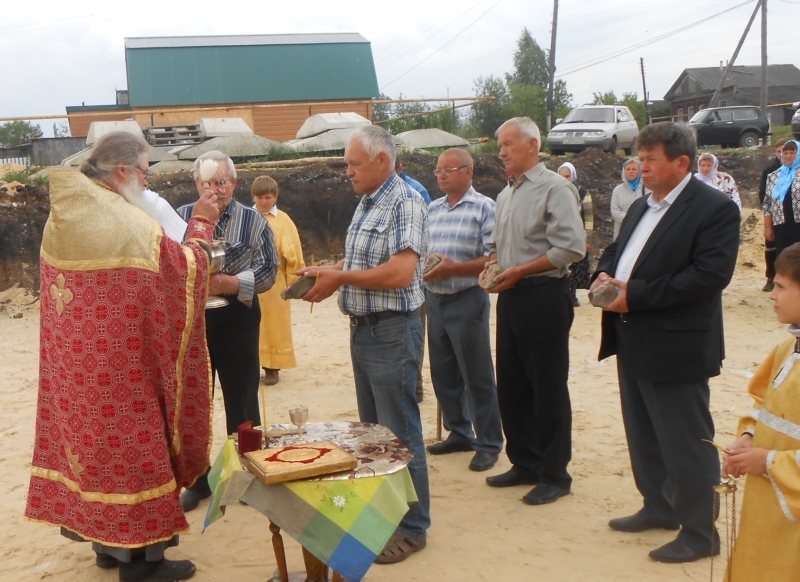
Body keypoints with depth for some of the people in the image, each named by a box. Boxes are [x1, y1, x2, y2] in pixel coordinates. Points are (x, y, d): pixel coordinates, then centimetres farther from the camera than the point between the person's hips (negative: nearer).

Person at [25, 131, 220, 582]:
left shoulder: (61, 220, 5)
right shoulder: (131, 223, -21)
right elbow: (183, 273, -13)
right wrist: (201, 224, -1)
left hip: (77, 362, 8)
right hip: (124, 365, -8)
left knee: (92, 435, 16)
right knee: (131, 440, 3)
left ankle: (107, 539, 30)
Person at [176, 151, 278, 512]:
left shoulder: (253, 220, -1)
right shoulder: (180, 217, 2)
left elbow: (267, 271, -5)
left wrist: (232, 284, -20)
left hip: (236, 318, -1)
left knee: (241, 401, 8)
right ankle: (197, 479, 26)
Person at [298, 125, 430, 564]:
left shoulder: (405, 202, -15)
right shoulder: (366, 203, 13)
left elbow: (401, 272, -25)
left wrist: (340, 278, -18)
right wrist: (326, 271, 2)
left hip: (392, 330, -9)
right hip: (362, 328, 9)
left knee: (399, 432, 0)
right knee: (372, 427, 17)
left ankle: (412, 527, 12)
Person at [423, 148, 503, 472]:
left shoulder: (484, 207, -8)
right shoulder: (431, 210, 12)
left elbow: (494, 259, -16)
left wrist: (452, 269, -23)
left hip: (466, 300, -7)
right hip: (434, 299, 7)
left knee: (477, 377, 1)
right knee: (443, 374, 14)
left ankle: (489, 444, 13)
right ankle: (459, 433, 29)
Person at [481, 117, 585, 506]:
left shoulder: (554, 188, -10)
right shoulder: (505, 196, 15)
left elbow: (571, 247, -19)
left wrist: (519, 271, -19)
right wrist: (492, 265, 3)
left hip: (544, 296, -8)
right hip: (510, 297, 9)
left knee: (548, 389, 0)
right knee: (510, 386, 14)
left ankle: (554, 475, 13)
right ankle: (525, 463, 28)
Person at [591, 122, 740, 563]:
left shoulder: (714, 208, -13)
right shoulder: (640, 207, 15)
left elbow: (710, 274, -22)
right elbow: (617, 248, 24)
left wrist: (636, 294, -23)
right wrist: (605, 273, -1)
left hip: (675, 346, -9)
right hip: (633, 344, 9)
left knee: (685, 442, 2)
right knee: (643, 436, 19)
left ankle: (699, 532, 15)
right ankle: (658, 507, 35)